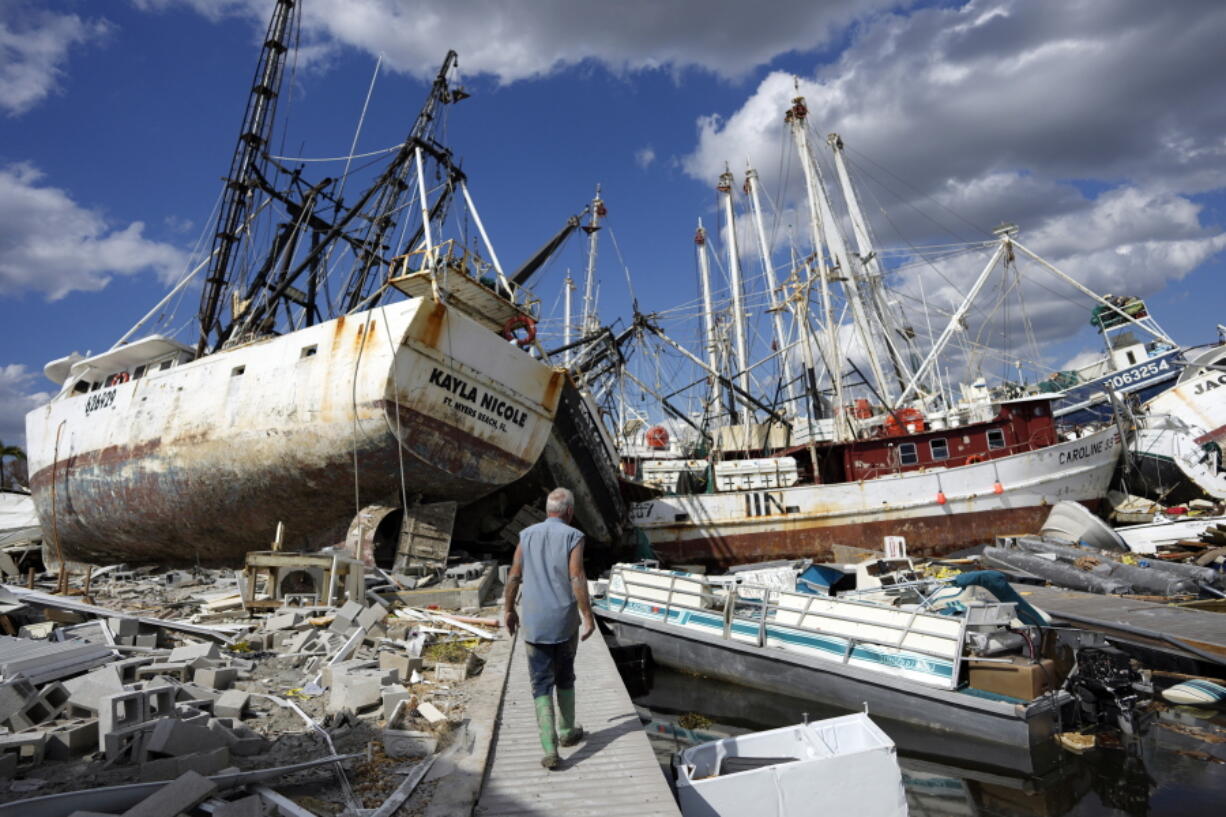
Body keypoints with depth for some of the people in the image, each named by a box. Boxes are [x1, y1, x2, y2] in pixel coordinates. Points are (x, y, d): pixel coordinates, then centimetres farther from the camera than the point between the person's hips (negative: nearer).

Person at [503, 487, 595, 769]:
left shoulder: (527, 535, 3)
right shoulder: (573, 537, -9)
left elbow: (513, 577, 4)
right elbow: (577, 580, -16)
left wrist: (509, 610, 17)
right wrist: (588, 617, -10)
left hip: (534, 624, 2)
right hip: (565, 622, -1)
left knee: (542, 685, 7)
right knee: (564, 677, 21)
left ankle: (550, 750, 2)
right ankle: (567, 732, 35)